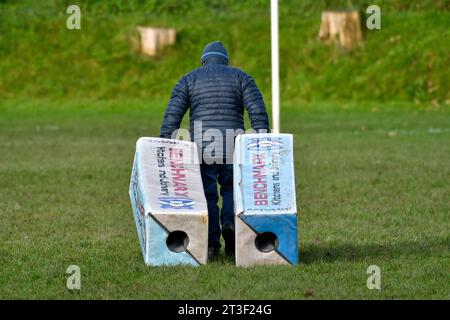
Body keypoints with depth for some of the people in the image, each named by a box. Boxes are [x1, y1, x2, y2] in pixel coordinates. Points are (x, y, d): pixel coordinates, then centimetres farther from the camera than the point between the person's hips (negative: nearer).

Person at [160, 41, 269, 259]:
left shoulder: (188, 80, 13)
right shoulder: (240, 77, 13)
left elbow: (171, 116, 3)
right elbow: (258, 112, 0)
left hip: (201, 146, 0)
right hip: (232, 147, 0)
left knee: (207, 196, 7)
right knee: (232, 189, 17)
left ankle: (211, 244, -2)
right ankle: (230, 223, -8)